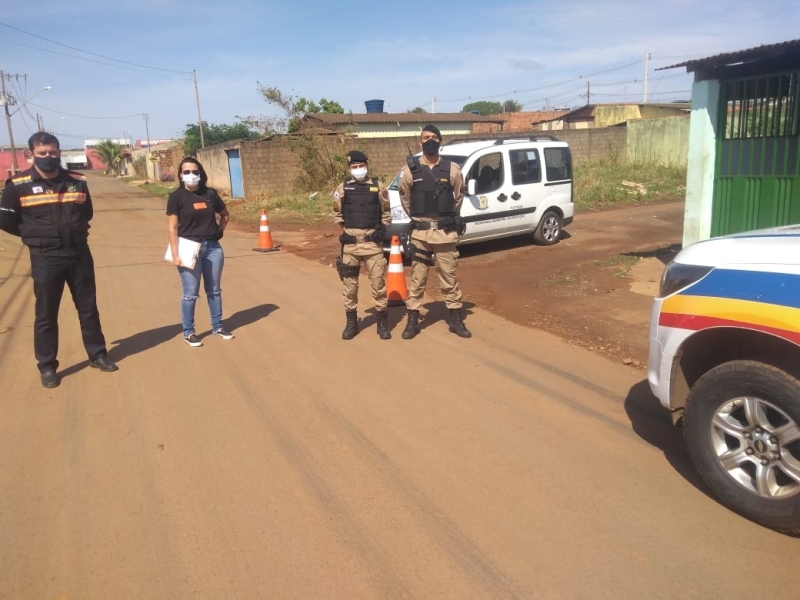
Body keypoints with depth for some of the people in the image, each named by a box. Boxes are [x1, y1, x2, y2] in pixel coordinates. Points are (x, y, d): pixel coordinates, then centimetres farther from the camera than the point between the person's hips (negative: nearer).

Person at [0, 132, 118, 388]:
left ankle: (97, 355, 26)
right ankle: (47, 367, 18)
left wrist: (76, 231, 5)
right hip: (45, 259, -3)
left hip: (80, 255, 3)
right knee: (46, 316, 6)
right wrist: (37, 235, 4)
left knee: (89, 309, 12)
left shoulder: (77, 181, 3)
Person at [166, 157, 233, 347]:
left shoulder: (210, 193, 4)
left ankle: (217, 327, 27)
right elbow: (173, 228, -7)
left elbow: (225, 214, 21)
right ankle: (188, 332, 14)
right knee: (191, 293, 1)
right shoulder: (177, 196, -6)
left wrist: (219, 230, 7)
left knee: (214, 290, 13)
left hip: (213, 247, 4)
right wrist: (175, 254, -12)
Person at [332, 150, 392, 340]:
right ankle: (351, 322, 19)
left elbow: (386, 213, 12)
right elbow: (337, 214, 16)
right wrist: (347, 229, 8)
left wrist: (382, 229, 1)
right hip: (350, 243, 1)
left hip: (373, 242, -1)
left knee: (378, 282, 1)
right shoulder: (343, 189, 4)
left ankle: (382, 321, 14)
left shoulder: (378, 187, 4)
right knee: (349, 284, 7)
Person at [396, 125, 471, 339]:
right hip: (420, 232, 0)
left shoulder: (452, 169, -1)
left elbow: (458, 196, 12)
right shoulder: (410, 170, -2)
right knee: (417, 278, 7)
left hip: (445, 232, 0)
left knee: (449, 277, 8)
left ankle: (456, 320, 18)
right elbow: (404, 197, 12)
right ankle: (412, 321, 16)